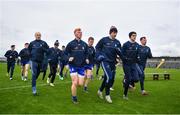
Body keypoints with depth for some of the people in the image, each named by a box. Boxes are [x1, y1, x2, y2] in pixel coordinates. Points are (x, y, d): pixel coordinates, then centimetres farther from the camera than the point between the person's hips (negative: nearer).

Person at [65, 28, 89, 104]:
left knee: (81, 84, 1)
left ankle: (73, 85, 37)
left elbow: (86, 53, 20)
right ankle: (74, 99, 13)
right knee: (75, 83, -9)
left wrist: (86, 59, 1)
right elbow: (65, 53, 1)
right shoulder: (71, 44, -5)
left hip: (81, 66, 4)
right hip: (73, 66, -4)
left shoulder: (84, 44, 7)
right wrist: (68, 58, -17)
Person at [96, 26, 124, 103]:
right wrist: (99, 55, -4)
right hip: (105, 61, -5)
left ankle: (100, 91, 34)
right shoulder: (104, 40, -4)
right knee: (109, 77, -17)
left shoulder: (117, 42, 5)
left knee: (109, 78, 10)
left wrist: (118, 50, -16)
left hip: (112, 62, 5)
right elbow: (97, 47, 7)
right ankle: (107, 95, 1)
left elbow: (120, 53, 5)